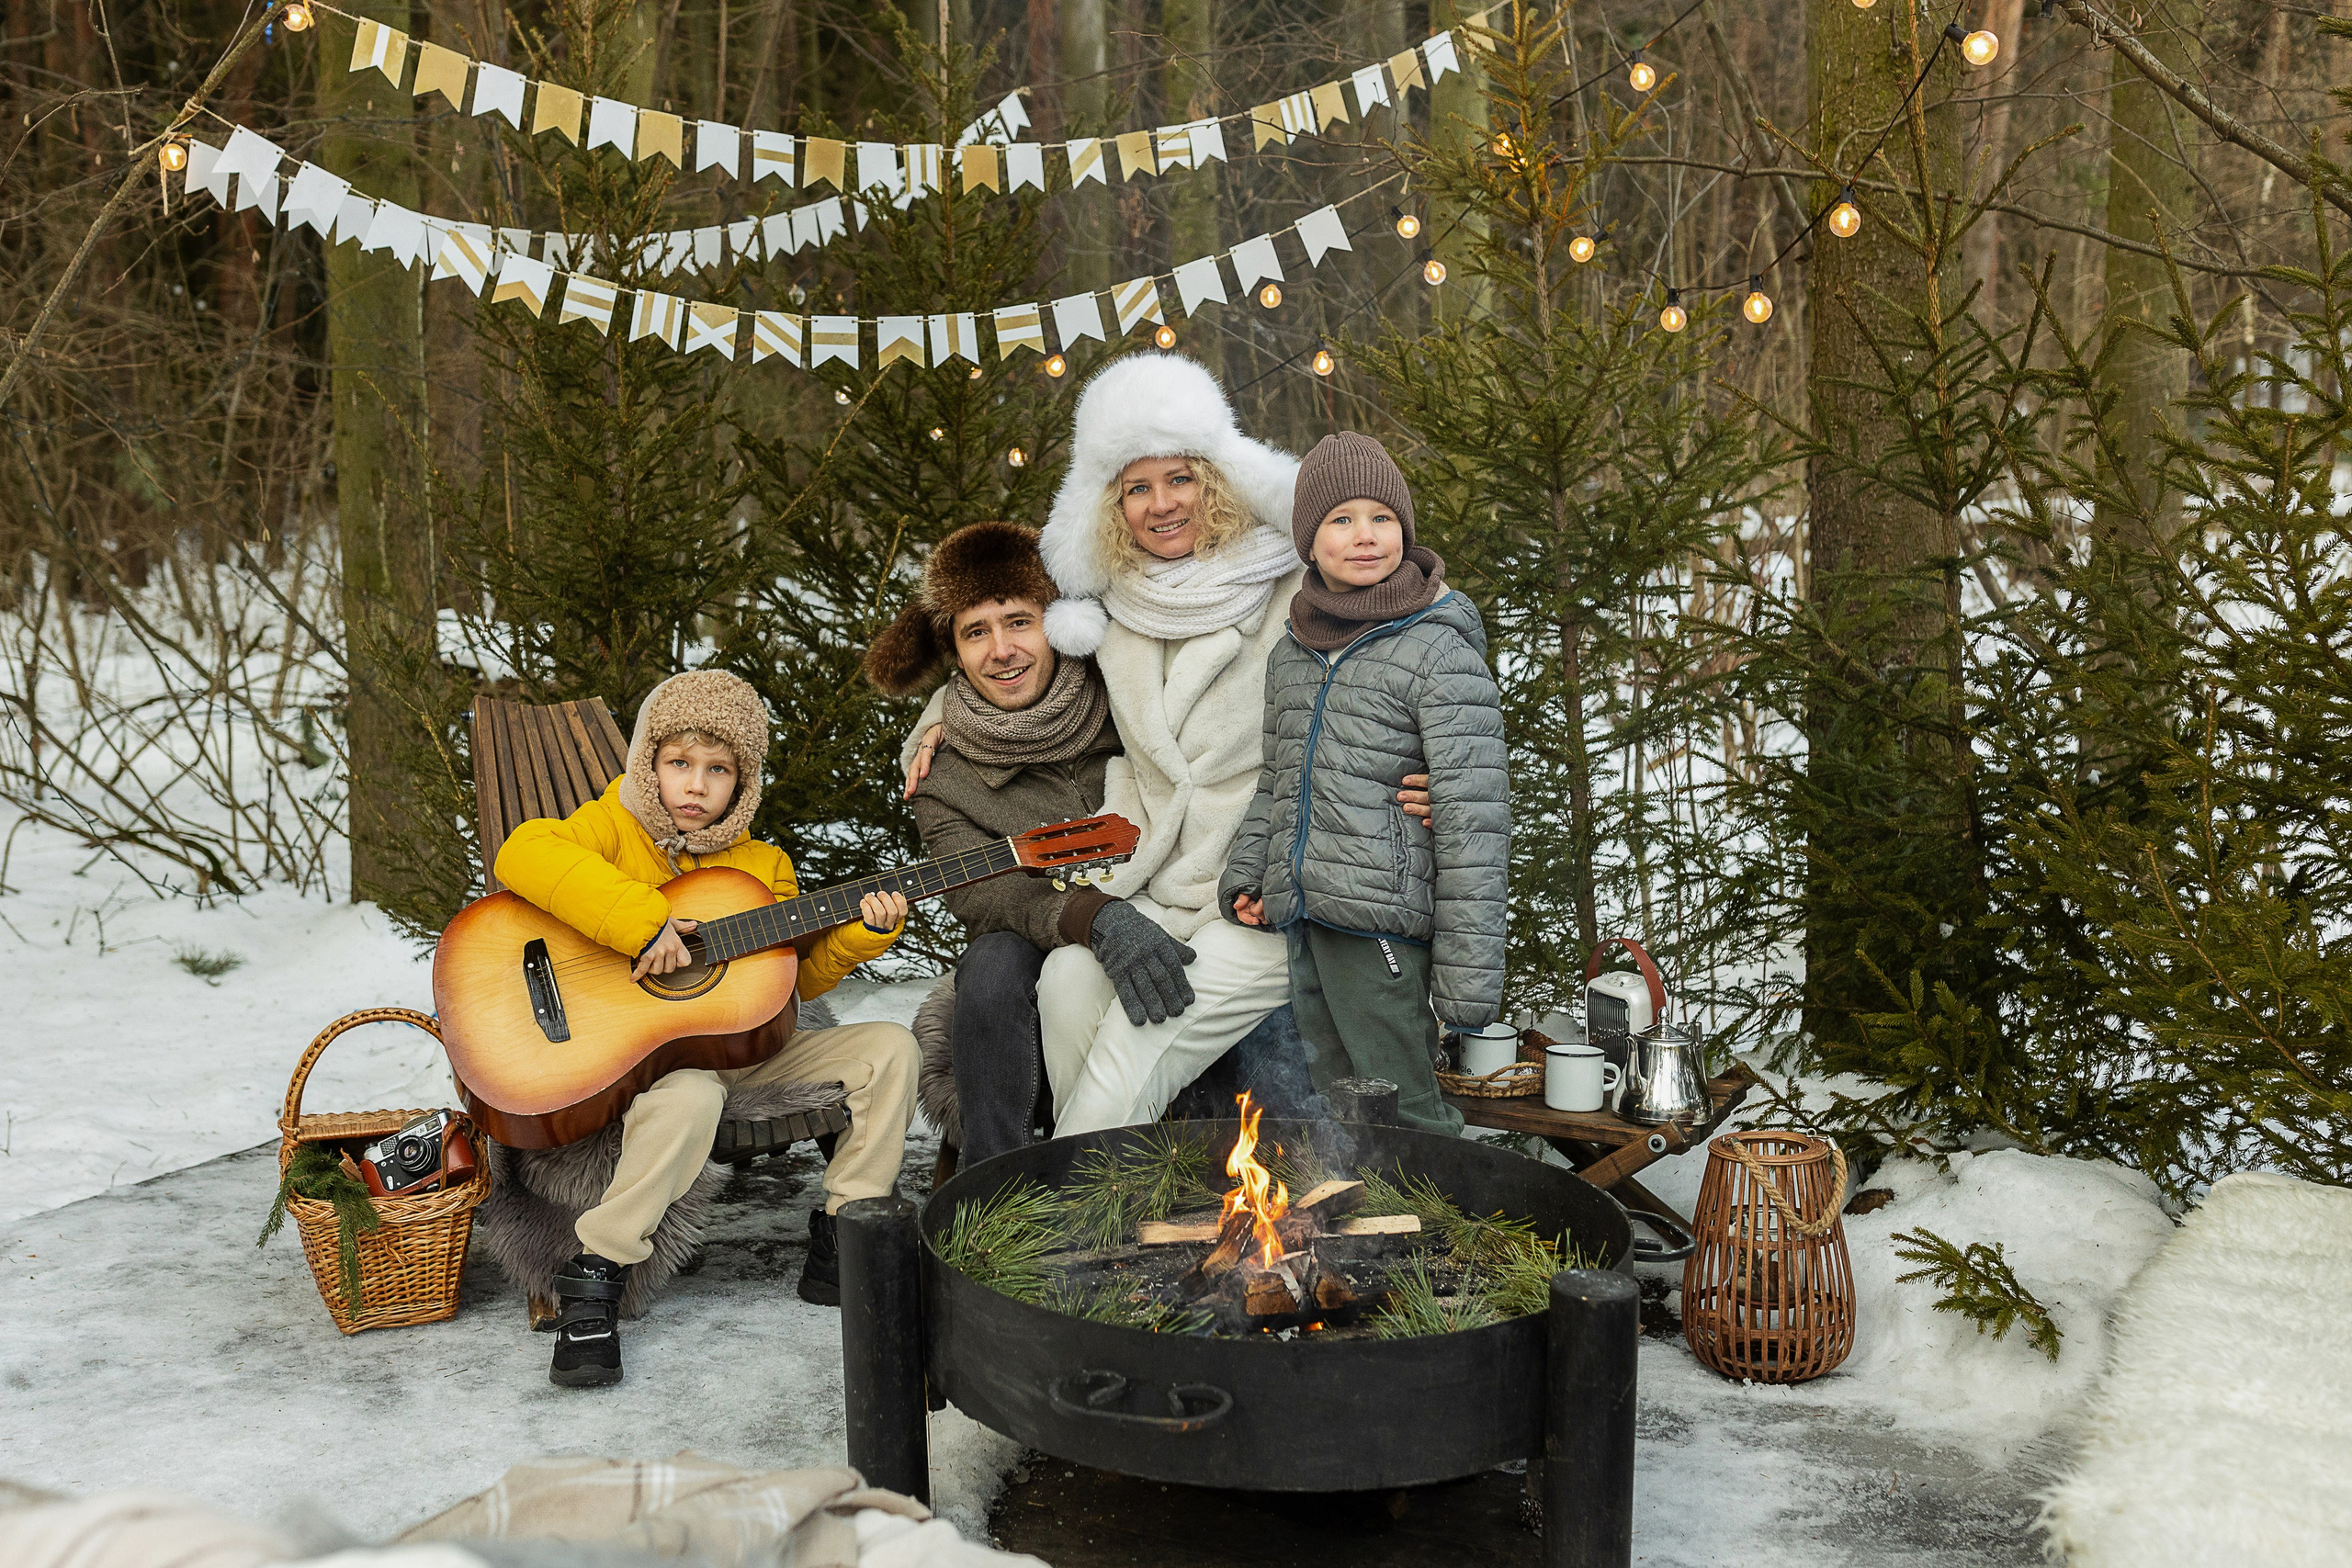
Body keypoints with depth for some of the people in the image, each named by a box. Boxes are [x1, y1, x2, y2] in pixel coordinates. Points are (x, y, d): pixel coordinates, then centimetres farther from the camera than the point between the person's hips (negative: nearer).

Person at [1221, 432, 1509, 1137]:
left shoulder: (1437, 651, -7)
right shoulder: (1290, 654, 14)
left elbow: (1474, 818, -11)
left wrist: (1468, 969, -14)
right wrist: (1245, 876, 10)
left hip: (1381, 919, -6)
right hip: (1303, 921, 7)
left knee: (1403, 1116, -5)